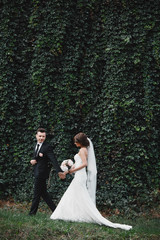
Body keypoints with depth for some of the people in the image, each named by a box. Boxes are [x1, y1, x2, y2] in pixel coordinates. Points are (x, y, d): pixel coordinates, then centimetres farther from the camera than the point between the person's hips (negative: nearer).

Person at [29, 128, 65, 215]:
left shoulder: (47, 147, -15)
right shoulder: (36, 145, 12)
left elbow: (53, 160, -23)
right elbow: (35, 157, 13)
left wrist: (59, 171, -33)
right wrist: (33, 161, -12)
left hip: (41, 173, -8)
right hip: (37, 172, 8)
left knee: (37, 193, 1)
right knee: (43, 192, 12)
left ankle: (32, 212, 11)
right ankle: (54, 209, 17)